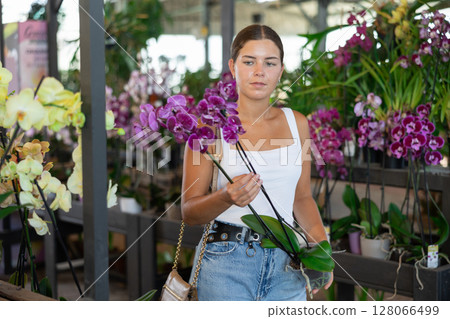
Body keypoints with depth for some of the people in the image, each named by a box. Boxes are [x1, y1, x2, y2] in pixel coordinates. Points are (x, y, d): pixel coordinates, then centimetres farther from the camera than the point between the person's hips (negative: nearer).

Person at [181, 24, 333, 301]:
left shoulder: (297, 123, 7)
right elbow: (190, 212, -6)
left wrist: (321, 247, 0)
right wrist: (227, 197, -25)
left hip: (285, 266, 4)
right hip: (227, 264, -4)